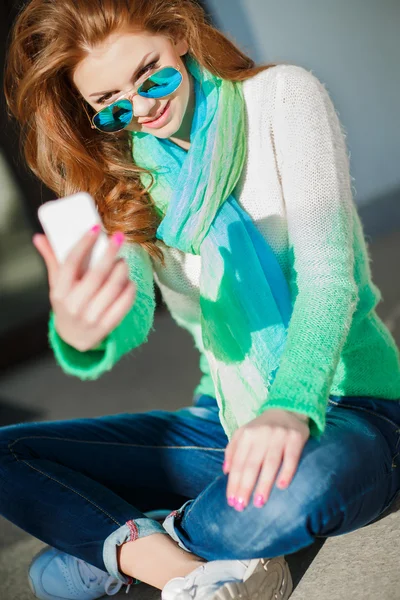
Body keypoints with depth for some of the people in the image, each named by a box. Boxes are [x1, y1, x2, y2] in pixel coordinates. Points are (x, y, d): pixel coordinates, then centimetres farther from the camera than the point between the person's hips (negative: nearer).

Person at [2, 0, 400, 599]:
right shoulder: (120, 178, 4)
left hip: (343, 408, -4)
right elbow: (131, 319, -11)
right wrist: (78, 336, -37)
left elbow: (329, 270, -17)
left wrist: (291, 405, -35)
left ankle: (120, 551, -11)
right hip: (226, 417, 4)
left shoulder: (282, 95, -7)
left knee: (293, 490, -41)